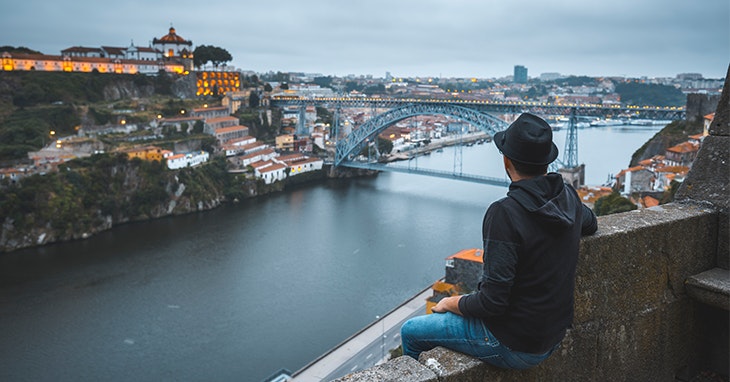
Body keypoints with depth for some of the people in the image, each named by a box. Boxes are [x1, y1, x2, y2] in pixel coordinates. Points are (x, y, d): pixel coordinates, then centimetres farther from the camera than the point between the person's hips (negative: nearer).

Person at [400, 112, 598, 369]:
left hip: (512, 347, -8)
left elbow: (491, 304, -27)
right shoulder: (568, 197, -6)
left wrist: (450, 303, -10)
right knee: (444, 314, 29)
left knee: (411, 332, 9)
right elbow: (590, 224, 21)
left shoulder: (505, 213, -29)